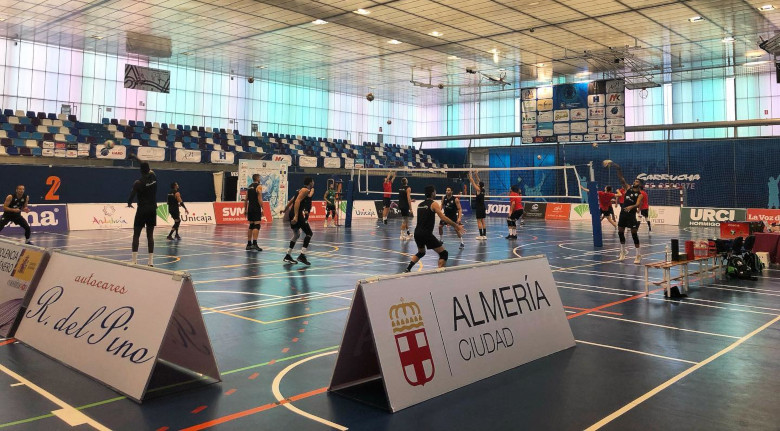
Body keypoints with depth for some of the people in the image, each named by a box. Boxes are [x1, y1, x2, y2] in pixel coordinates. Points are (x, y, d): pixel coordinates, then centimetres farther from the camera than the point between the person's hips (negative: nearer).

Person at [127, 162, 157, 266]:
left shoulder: (138, 183, -13)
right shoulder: (154, 177, 1)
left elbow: (132, 195, -16)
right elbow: (150, 170, 22)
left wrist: (129, 203, 6)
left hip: (142, 210, -4)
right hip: (152, 210, 4)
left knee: (136, 235, 5)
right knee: (150, 235, 8)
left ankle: (134, 260, -3)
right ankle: (151, 261, 4)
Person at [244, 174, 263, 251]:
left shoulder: (249, 187, 15)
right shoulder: (259, 186, -7)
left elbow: (246, 199, 16)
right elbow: (260, 199, -15)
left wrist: (245, 209, 20)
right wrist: (262, 209, -14)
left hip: (250, 208, 7)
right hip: (256, 208, -7)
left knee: (251, 226, 13)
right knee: (257, 226, -10)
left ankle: (249, 244, 15)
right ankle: (254, 244, -20)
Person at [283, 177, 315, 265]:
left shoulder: (301, 190, 21)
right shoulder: (306, 190, -8)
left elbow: (291, 201, 26)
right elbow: (297, 201, -20)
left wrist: (285, 210, 37)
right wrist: (296, 216, -26)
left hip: (293, 214, 10)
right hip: (299, 214, -10)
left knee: (296, 235, 20)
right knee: (309, 233, -3)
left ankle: (288, 256, 21)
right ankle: (302, 256, -9)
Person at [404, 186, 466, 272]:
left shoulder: (420, 205, 16)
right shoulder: (434, 204, -4)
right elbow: (443, 217, -15)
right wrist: (456, 225, -13)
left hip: (417, 232, 7)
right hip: (426, 233, -7)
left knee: (421, 252, 31)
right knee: (443, 253, 1)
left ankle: (407, 269, 20)